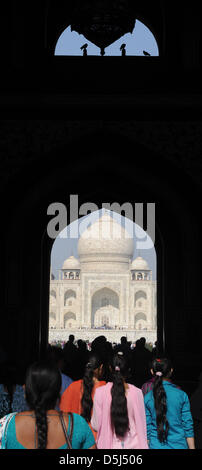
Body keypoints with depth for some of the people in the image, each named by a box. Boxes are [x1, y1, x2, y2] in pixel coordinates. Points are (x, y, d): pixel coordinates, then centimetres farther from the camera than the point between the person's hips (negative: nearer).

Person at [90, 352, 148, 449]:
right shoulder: (137, 392, -8)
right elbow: (141, 424, -2)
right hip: (132, 444, 0)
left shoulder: (100, 392, -9)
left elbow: (96, 425, -5)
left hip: (108, 444, 0)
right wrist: (143, 445, 10)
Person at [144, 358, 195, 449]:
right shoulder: (182, 395, -7)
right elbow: (188, 426, -4)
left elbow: (147, 428, 0)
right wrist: (192, 447, 4)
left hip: (156, 445, 1)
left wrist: (147, 445, 10)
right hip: (179, 445, -1)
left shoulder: (147, 398, -4)